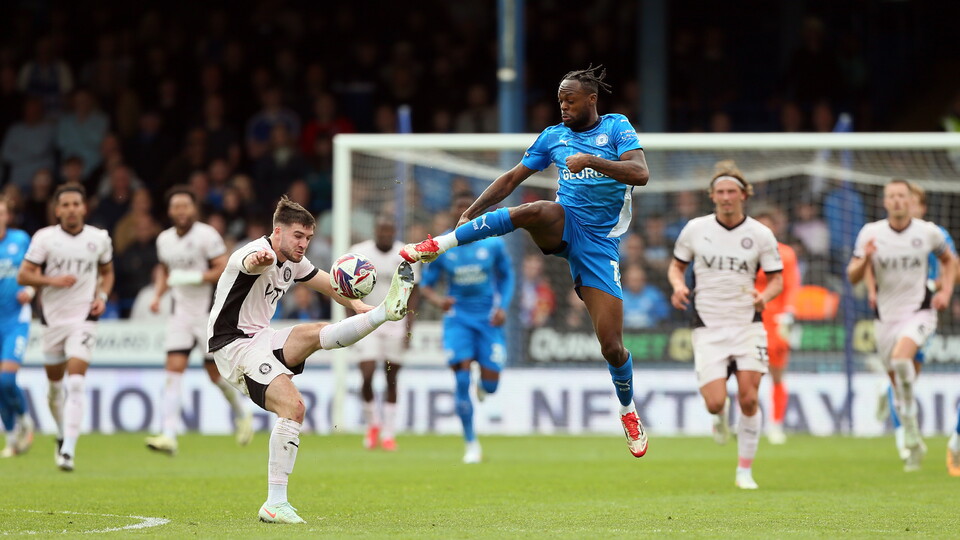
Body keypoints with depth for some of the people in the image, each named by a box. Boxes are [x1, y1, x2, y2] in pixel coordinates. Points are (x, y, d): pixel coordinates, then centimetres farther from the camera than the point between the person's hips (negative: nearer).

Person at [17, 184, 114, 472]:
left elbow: (107, 272, 18)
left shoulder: (99, 239, 1)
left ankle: (68, 450, -20)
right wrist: (53, 280, -20)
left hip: (84, 318, -1)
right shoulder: (44, 238, -5)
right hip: (53, 318, 1)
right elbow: (23, 275, -5)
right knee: (54, 382, 12)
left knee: (76, 383, -16)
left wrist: (102, 297, 0)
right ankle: (63, 435, 37)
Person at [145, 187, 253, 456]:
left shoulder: (206, 236, -11)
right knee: (174, 368, -9)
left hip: (209, 312, -5)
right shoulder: (164, 240, 8)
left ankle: (242, 415, 32)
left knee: (216, 373, 2)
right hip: (180, 314, 5)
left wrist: (192, 278, -23)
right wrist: (157, 295, 8)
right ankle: (169, 435, -16)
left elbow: (224, 270, -15)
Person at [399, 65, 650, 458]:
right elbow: (512, 178, 17)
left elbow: (640, 174, -12)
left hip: (600, 243, -1)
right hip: (564, 225, 2)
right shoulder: (553, 136, 12)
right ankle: (436, 245, -35)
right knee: (532, 212, -37)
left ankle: (628, 411, 22)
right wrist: (470, 214, 10)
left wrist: (591, 160, -23)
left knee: (611, 345, -7)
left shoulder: (616, 127, 2)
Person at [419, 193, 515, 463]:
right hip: (458, 317, -1)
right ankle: (472, 445, -3)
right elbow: (426, 285, 3)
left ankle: (483, 385, 37)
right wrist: (437, 299, -20)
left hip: (489, 318, 1)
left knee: (490, 385, -5)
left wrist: (503, 306, -5)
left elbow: (506, 276, 11)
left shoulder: (494, 243, -2)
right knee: (462, 379, -14)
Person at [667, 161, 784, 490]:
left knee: (748, 398, -10)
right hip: (708, 326, 0)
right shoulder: (694, 229, 2)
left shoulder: (760, 235, 0)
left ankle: (745, 470, 6)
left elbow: (776, 279, 6)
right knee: (714, 403, -13)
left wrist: (765, 296, -16)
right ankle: (721, 416, 27)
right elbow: (676, 265, 14)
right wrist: (678, 286, -8)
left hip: (747, 324, 0)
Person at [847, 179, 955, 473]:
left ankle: (911, 426, -14)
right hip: (886, 316, 3)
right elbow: (853, 277, -1)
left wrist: (946, 291, 1)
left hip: (919, 313, -3)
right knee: (896, 382, 7)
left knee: (901, 358, -31)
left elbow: (949, 260, 16)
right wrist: (864, 259, -21)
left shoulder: (928, 232, -3)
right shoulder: (870, 233, -3)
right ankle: (914, 445, 24)